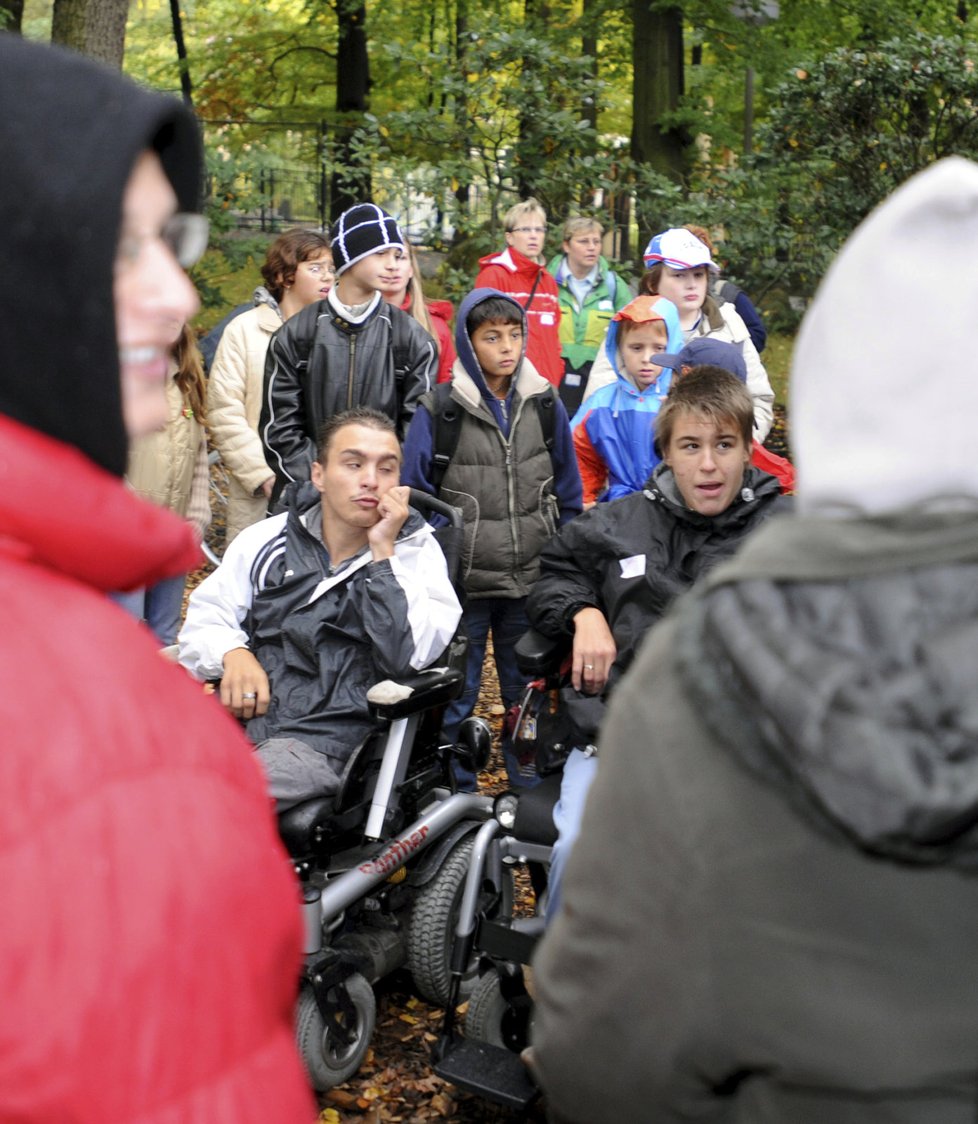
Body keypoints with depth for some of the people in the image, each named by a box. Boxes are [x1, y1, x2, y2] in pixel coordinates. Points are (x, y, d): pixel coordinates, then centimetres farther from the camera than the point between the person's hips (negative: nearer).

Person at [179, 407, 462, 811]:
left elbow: (409, 655, -9)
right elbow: (205, 615, 14)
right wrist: (232, 653, -8)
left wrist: (382, 552, -11)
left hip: (325, 742, -4)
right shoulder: (268, 539, 14)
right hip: (239, 722, 4)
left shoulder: (416, 550, 6)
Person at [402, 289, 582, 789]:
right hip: (463, 580, -3)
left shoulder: (546, 405, 3)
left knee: (529, 690, 16)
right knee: (455, 694, 8)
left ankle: (533, 789, 31)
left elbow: (569, 494, 9)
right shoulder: (439, 411, -7)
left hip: (533, 579, 3)